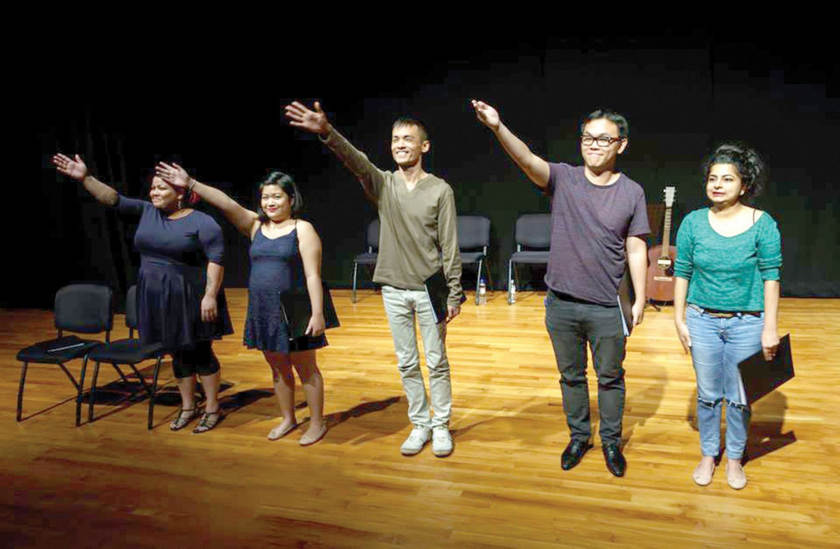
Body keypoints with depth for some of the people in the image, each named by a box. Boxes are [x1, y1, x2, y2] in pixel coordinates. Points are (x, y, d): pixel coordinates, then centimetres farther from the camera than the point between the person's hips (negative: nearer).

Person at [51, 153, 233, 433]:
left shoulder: (202, 222, -12)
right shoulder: (146, 212, 7)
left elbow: (216, 259, -16)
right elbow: (114, 199, 3)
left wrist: (210, 295, -22)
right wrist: (85, 177, -9)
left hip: (190, 300, -6)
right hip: (158, 300, 6)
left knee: (200, 352, 2)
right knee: (178, 353, 14)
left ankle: (212, 409, 14)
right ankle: (187, 407, 26)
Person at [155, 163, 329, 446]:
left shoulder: (302, 230, -7)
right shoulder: (256, 226, 9)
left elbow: (313, 275, -13)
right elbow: (227, 204, -3)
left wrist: (317, 313, -18)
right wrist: (190, 184, -13)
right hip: (262, 312, 6)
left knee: (306, 369, 5)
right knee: (278, 368, 16)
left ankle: (317, 423, 20)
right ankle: (288, 419, 33)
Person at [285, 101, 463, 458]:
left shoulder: (440, 190, -4)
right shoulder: (383, 184, 2)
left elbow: (450, 246, -5)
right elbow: (355, 161, -19)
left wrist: (454, 293, -7)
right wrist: (327, 133, -39)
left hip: (429, 288, -2)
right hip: (393, 289, 3)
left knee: (436, 362, 7)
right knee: (406, 364, 11)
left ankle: (441, 426, 23)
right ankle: (420, 424, 26)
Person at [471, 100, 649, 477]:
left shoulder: (632, 192, -2)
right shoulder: (563, 179, -4)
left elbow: (636, 250, 1)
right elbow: (527, 159, -23)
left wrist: (640, 300, 0)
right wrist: (497, 127, -41)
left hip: (606, 308, 0)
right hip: (561, 304, 1)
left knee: (610, 377, 14)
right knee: (571, 376, 17)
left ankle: (611, 441, 34)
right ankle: (579, 437, 37)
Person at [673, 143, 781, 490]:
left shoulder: (762, 224, -8)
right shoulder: (693, 223, -3)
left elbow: (771, 277, -7)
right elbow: (682, 273, 1)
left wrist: (770, 328, -8)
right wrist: (679, 320, 0)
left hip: (747, 323, -1)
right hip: (703, 320, 1)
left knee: (739, 397, 10)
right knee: (708, 394, 13)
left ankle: (734, 458, 32)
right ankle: (708, 455, 32)